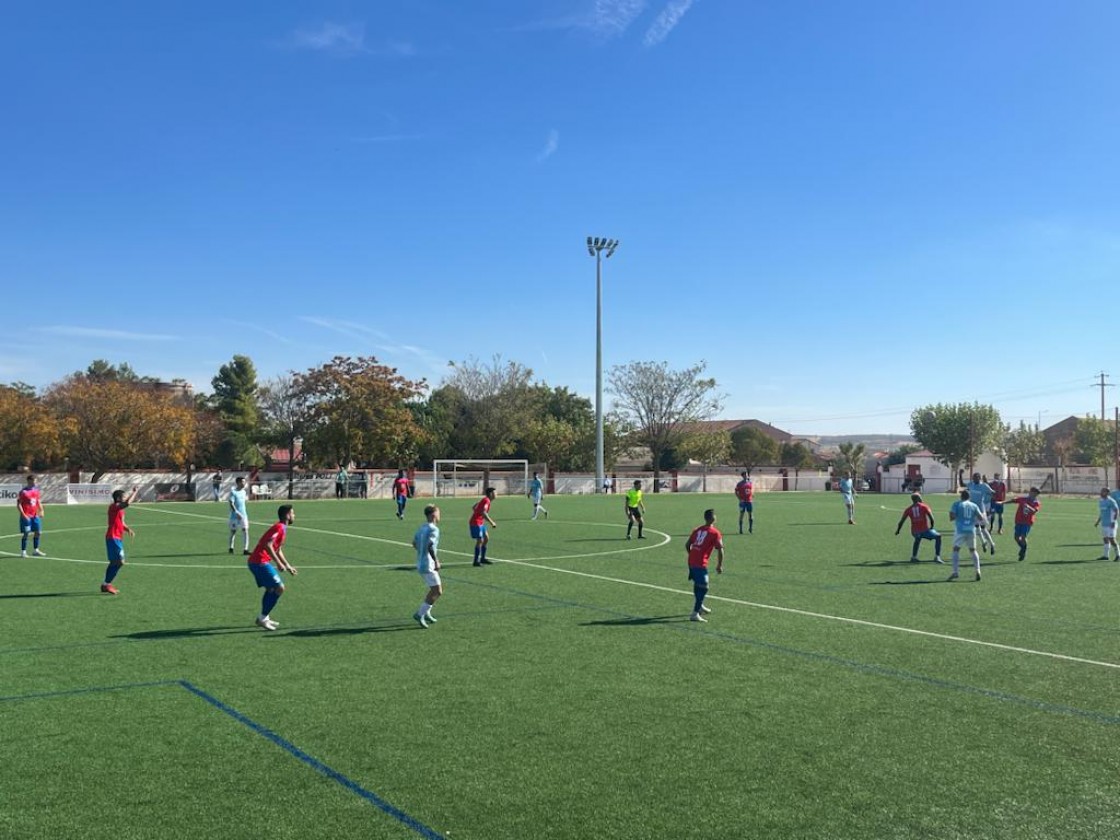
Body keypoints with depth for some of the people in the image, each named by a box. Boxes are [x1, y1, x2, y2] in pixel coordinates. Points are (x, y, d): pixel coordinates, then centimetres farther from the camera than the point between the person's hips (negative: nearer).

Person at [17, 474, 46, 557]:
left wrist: (41, 511, 2)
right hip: (26, 516, -6)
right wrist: (23, 515, -17)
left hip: (35, 515, 6)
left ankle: (36, 550, 17)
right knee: (25, 534, -4)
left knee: (38, 532, 6)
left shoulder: (36, 491, 10)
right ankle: (23, 552, 5)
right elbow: (18, 504, -9)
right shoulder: (23, 492, -9)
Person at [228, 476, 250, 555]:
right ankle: (231, 548, 27)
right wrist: (237, 513, -27)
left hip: (243, 515, 5)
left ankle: (245, 549, -8)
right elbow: (231, 504, -19)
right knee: (233, 532, 9)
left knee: (245, 531, -7)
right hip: (234, 516, -5)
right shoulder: (233, 492, -11)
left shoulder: (244, 491, 9)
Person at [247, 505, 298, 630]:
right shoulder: (279, 528, -12)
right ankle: (263, 618, -6)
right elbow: (267, 545, -24)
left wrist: (288, 566, 29)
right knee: (279, 588, -9)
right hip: (260, 562, -10)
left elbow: (278, 550, 28)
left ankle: (264, 618, 23)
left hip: (256, 562, 10)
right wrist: (278, 563, -23)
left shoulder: (282, 528, 19)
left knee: (271, 589, 20)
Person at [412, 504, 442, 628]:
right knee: (437, 591, -4)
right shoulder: (434, 529, -16)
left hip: (420, 564, 9)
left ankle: (426, 613, 20)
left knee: (436, 589, 19)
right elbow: (430, 546, -27)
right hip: (428, 566, -9)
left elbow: (414, 544, 21)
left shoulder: (421, 528, 11)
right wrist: (436, 561, -20)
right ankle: (420, 614, -4)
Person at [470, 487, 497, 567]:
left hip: (480, 523, 10)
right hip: (476, 523, -10)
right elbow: (483, 512, -30)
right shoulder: (486, 500, -17)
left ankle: (482, 559, 22)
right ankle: (476, 561, -4)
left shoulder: (485, 499, 13)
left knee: (486, 538, 13)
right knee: (480, 540, -9)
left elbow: (474, 507, 23)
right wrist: (492, 522, -29)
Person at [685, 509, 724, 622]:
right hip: (701, 563, -7)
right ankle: (695, 614, -14)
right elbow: (720, 550, -10)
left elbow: (687, 545, 15)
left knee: (698, 584, 26)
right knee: (703, 588, -6)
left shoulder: (697, 530, 13)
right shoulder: (715, 533, -5)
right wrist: (719, 566, 0)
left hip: (691, 561, 7)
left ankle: (699, 606, 44)